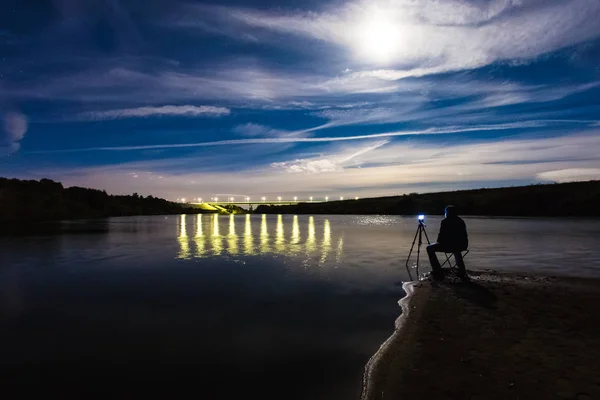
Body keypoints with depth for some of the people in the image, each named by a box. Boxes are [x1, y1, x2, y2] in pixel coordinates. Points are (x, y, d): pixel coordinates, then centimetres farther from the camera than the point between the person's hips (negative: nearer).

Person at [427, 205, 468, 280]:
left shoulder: (445, 221, -5)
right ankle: (462, 272, 36)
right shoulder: (461, 221, 14)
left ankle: (438, 273, 0)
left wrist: (438, 242, 15)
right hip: (463, 246, 7)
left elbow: (441, 235, -5)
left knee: (430, 248, 8)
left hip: (449, 245, -7)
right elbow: (464, 235, 19)